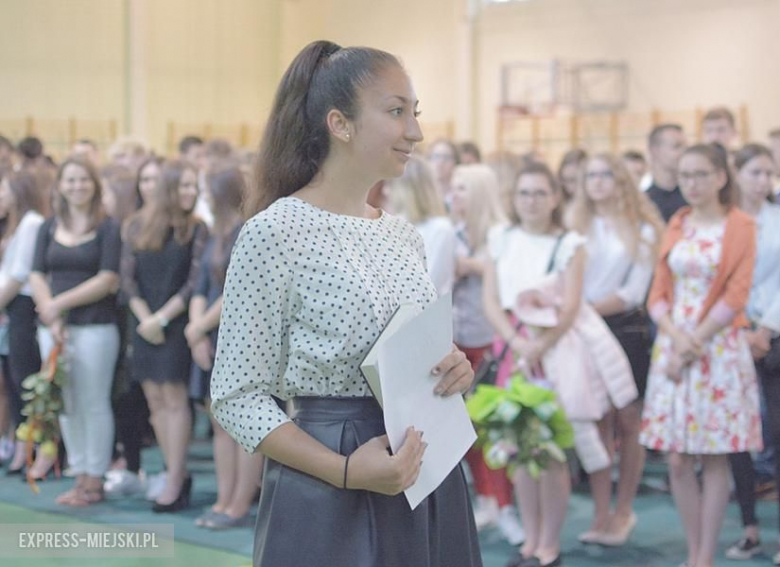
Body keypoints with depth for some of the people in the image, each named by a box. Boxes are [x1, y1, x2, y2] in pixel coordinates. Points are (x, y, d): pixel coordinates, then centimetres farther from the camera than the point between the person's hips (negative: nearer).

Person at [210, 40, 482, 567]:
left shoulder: (405, 235, 9)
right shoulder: (274, 232, -12)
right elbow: (237, 398, -13)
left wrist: (453, 371, -2)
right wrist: (345, 471, -23)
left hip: (426, 476, 7)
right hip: (331, 501, -7)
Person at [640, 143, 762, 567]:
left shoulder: (739, 226, -2)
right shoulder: (676, 226, 11)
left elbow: (734, 297, -9)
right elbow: (658, 293, 7)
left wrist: (695, 344, -13)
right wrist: (676, 337, -10)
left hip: (719, 350, -4)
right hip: (673, 346, 4)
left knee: (714, 460, -1)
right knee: (677, 460, 1)